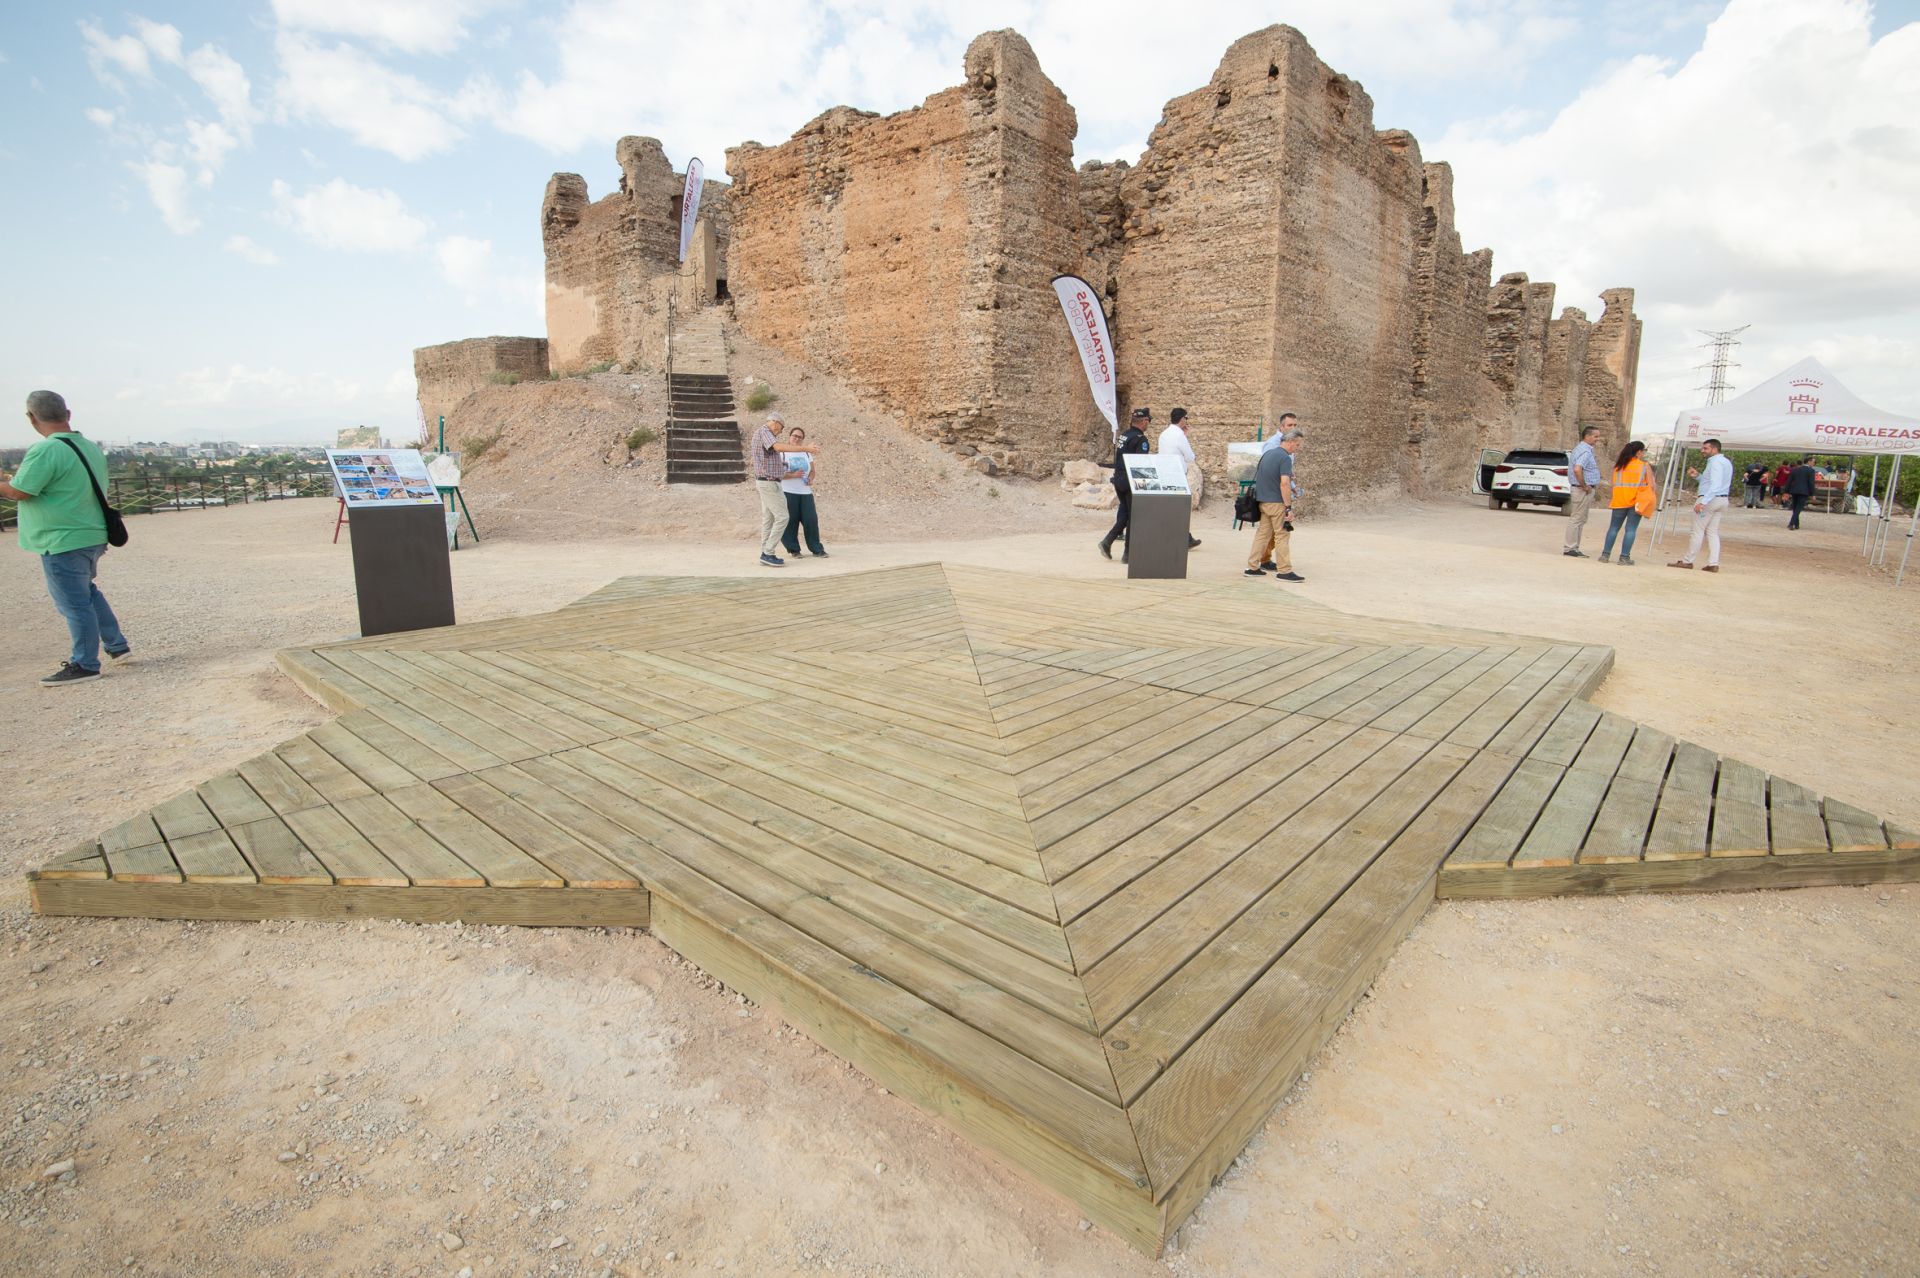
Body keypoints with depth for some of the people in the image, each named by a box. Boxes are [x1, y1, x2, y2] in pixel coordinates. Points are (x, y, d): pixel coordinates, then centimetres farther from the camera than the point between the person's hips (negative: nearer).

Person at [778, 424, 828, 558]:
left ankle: (816, 549, 5)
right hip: (788, 492, -4)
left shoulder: (805, 453, 14)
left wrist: (811, 479, -2)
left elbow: (813, 471, 20)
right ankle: (794, 550, 10)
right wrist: (793, 475, -21)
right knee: (791, 522, -3)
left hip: (806, 493, 4)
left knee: (811, 520, -2)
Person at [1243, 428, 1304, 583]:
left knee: (1262, 533, 12)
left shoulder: (1267, 453, 11)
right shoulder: (1285, 458, -15)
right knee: (1282, 535, -2)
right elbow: (1284, 484, -24)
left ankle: (1252, 567, 13)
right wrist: (1289, 507, -22)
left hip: (1263, 500, 8)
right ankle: (1284, 571, -1)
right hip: (1276, 502, -8)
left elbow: (1259, 477, 20)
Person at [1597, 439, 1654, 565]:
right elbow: (1651, 485, -3)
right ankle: (1624, 557, -1)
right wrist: (1648, 499, 11)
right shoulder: (1645, 465, -1)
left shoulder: (1618, 465, 7)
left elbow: (1613, 483, 8)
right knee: (1630, 530, 0)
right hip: (1636, 501, -2)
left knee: (1613, 528, 10)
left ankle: (1605, 555, 5)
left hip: (1619, 501, 3)